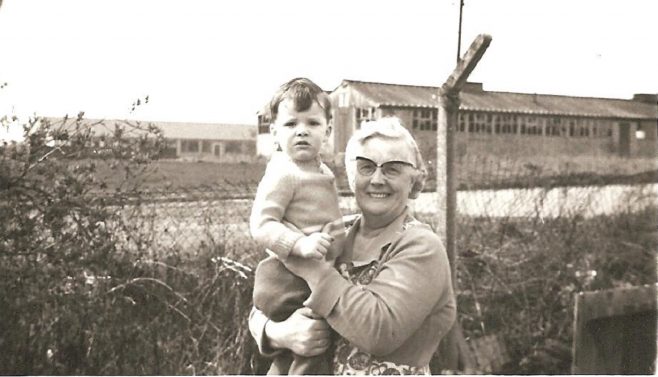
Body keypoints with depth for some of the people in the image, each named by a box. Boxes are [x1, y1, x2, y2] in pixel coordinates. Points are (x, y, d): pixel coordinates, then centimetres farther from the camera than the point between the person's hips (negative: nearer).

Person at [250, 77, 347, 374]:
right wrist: (300, 244, -37)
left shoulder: (320, 170, 11)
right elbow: (261, 224, -26)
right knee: (313, 349, -6)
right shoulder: (283, 174, -18)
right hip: (289, 281, -9)